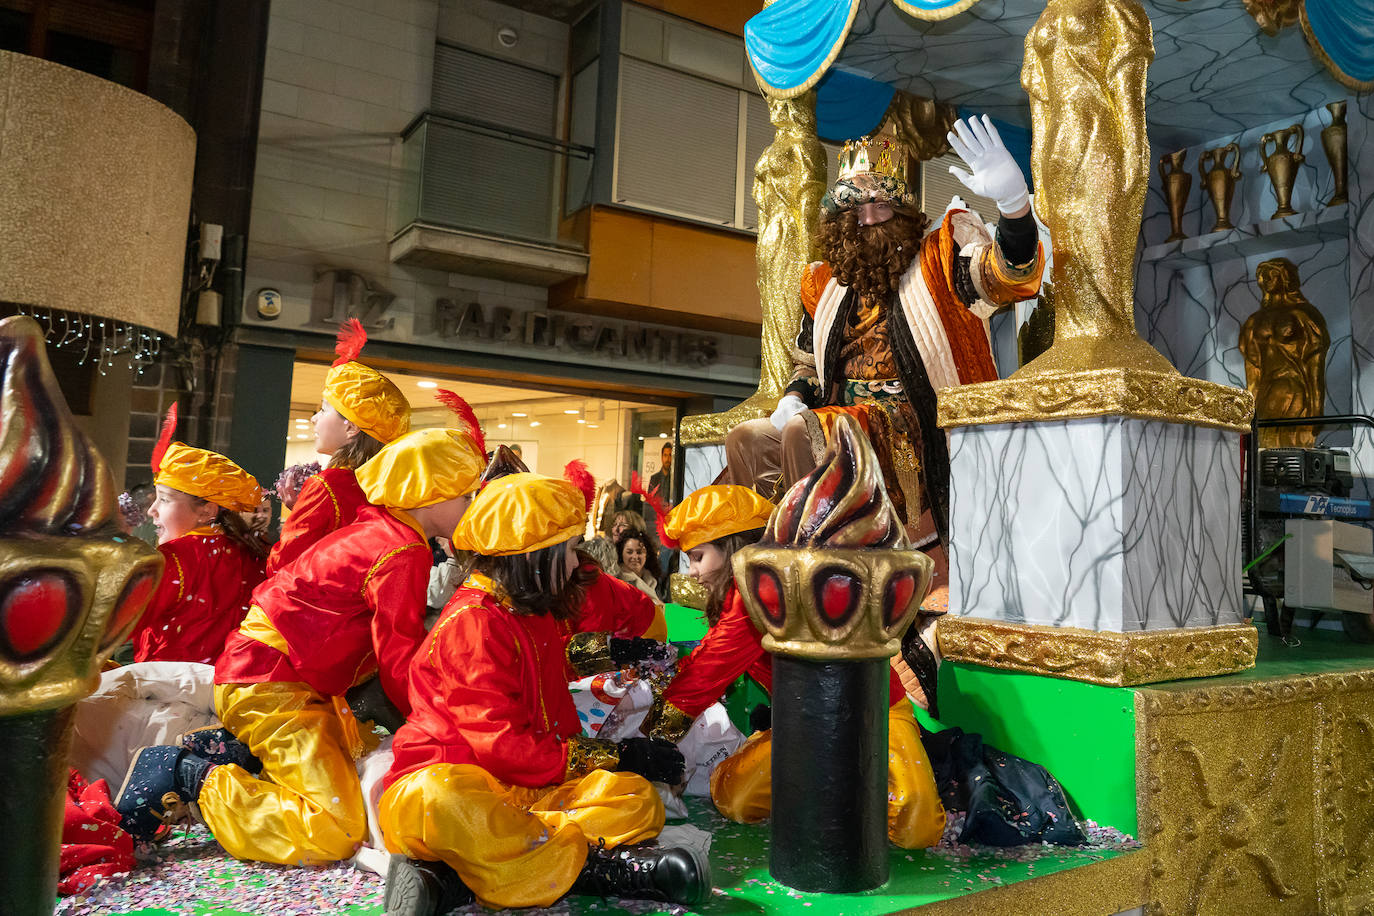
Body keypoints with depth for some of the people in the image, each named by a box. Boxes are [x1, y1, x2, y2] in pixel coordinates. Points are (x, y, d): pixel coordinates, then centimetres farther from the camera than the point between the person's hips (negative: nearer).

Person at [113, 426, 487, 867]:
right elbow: (401, 666, -14)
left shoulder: (373, 533, 15)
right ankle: (198, 780, -6)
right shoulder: (404, 554, -16)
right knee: (336, 833, -15)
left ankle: (234, 753, 9)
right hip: (271, 686, -10)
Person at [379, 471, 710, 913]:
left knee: (638, 799, -18)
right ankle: (588, 863, -34)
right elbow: (499, 744, -15)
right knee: (434, 802, -43)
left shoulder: (535, 616, 18)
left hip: (527, 788, 7)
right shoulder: (474, 623, -10)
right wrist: (608, 756, -12)